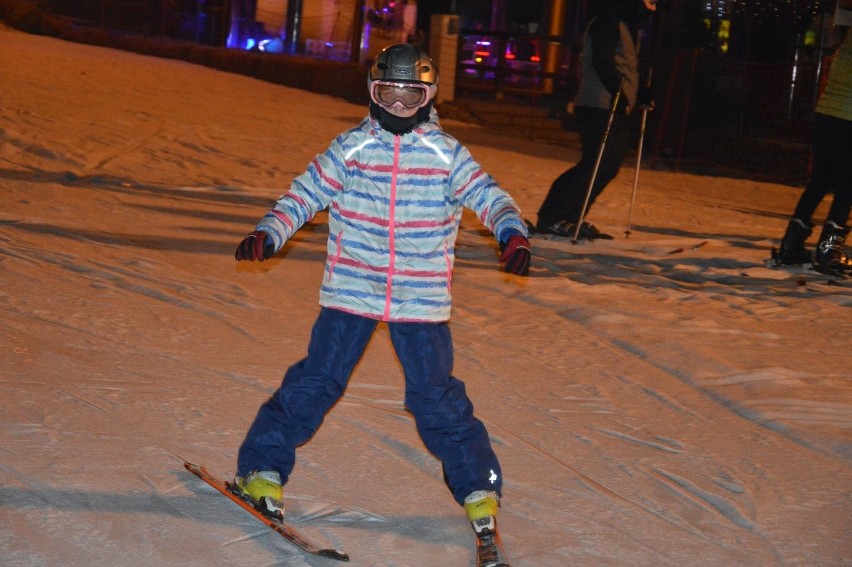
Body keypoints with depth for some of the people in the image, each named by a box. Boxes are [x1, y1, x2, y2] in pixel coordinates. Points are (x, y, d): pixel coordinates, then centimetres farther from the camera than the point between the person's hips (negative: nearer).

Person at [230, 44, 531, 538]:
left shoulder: (447, 154, -1)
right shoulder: (351, 148, 1)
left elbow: (488, 196, -5)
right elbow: (305, 193, 4)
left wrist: (513, 234, -24)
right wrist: (268, 233, -10)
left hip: (422, 299, 0)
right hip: (351, 292, 1)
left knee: (436, 396, 1)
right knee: (317, 381, -3)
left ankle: (478, 487, 15)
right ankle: (263, 468, 10)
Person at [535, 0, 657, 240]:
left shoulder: (623, 26, 24)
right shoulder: (608, 22, -8)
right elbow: (602, 62, -20)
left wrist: (640, 93, 15)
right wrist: (618, 91, -29)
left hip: (615, 110, 10)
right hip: (599, 107, -10)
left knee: (608, 166, 8)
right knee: (595, 165, -14)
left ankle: (571, 218, 13)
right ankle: (552, 218, -11)